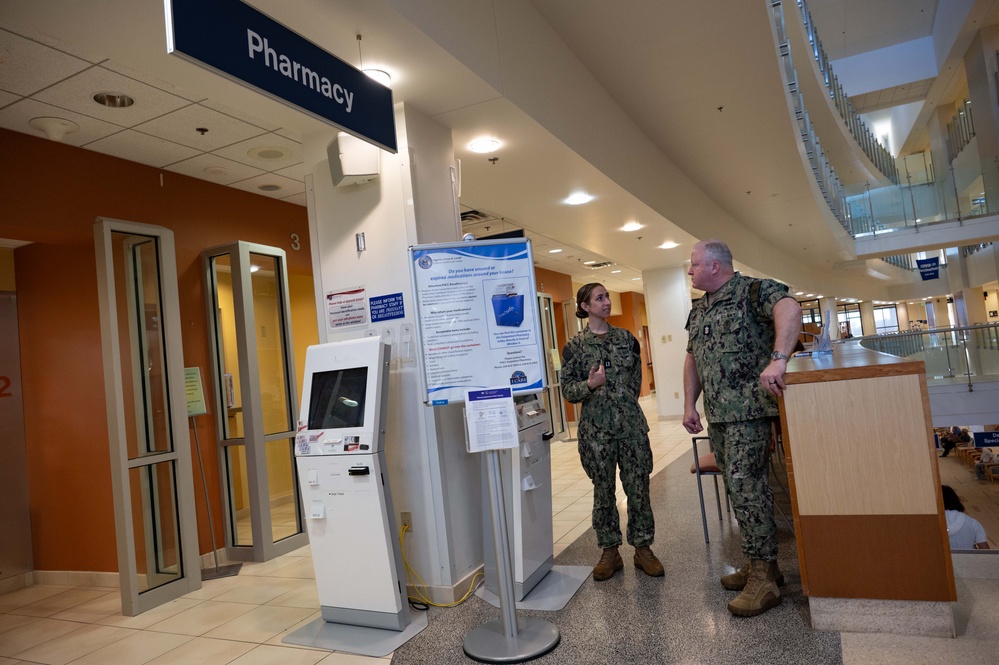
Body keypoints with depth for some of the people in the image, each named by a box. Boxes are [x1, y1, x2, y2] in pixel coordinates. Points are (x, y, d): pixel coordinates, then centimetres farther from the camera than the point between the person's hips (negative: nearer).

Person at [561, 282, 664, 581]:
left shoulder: (626, 338, 8)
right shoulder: (574, 346, -1)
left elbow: (637, 378, 16)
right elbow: (568, 390, -2)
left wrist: (624, 401, 11)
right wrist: (590, 385, -19)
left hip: (631, 424, 2)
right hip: (596, 429, -2)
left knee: (639, 488, 5)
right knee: (603, 492, 7)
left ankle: (643, 548, 20)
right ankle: (610, 552, 21)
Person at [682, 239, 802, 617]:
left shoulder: (752, 291, -8)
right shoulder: (698, 310, 18)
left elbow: (789, 308, -27)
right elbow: (692, 359, 21)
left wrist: (778, 358, -41)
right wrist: (689, 405, 14)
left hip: (750, 408, -8)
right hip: (717, 414, 8)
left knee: (745, 486, -9)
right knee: (740, 487, 13)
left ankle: (763, 578, 2)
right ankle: (762, 565, 26)